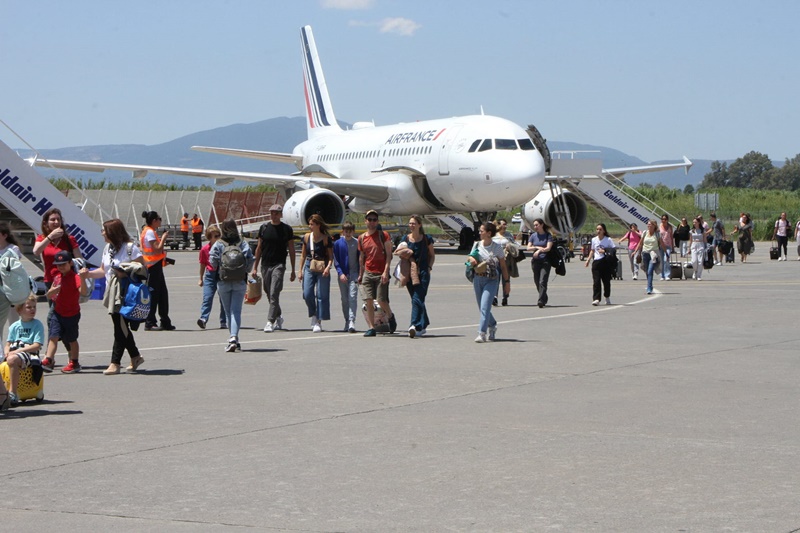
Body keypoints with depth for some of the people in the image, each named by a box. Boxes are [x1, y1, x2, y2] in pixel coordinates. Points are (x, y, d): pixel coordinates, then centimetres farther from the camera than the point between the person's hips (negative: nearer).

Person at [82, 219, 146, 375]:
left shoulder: (130, 248, -10)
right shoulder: (107, 248, 13)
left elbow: (143, 270, -11)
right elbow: (103, 270, 17)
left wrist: (126, 273, -20)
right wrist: (88, 274, 2)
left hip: (127, 296, -8)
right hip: (112, 295, 8)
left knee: (121, 328, -6)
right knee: (121, 327, 11)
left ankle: (115, 362, -4)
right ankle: (135, 356, 26)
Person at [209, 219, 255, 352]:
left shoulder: (218, 244, -3)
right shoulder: (243, 244, 1)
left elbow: (213, 261, -10)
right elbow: (250, 260, -6)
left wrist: (218, 270, 11)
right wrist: (244, 271, 11)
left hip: (224, 282, 0)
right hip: (240, 282, 0)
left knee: (228, 312, 10)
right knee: (236, 311, -3)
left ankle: (233, 339, 12)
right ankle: (234, 337, -20)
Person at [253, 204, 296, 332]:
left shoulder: (287, 229, 0)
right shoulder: (264, 228, 8)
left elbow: (291, 250, 4)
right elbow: (259, 247, 13)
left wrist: (293, 270, 2)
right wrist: (255, 267, 9)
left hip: (279, 265, -4)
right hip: (265, 265, 4)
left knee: (274, 294, -14)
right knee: (269, 294, 12)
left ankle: (270, 322, -16)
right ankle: (278, 317, 30)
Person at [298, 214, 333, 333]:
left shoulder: (326, 239, -6)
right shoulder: (307, 237, 6)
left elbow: (331, 256, -3)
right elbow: (303, 255, 15)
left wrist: (328, 267, -20)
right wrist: (301, 270, 12)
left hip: (322, 270, -4)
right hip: (309, 268, 4)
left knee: (321, 295, -3)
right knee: (307, 294, -5)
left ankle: (318, 322, 3)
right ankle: (314, 315, 20)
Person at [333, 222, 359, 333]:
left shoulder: (357, 243, 1)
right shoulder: (337, 243, 3)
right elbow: (336, 261, 2)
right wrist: (340, 273, -10)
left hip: (353, 274, -2)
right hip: (342, 275, 2)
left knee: (353, 297, -13)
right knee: (344, 299, 8)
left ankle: (352, 322, -20)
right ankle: (347, 321, 18)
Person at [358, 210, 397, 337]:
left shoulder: (383, 235, -1)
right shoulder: (361, 238, 11)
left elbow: (389, 255, -4)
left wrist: (386, 271, -14)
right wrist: (360, 274, 19)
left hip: (381, 273, -4)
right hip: (368, 273, 4)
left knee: (381, 300, -7)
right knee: (368, 301, -5)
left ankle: (391, 317, 23)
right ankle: (371, 328, -1)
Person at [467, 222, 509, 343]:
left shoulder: (497, 247, -5)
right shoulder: (477, 245, 6)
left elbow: (503, 266, 1)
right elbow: (470, 258, 16)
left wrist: (506, 282, 0)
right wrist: (471, 259, -9)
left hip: (491, 280, -5)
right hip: (478, 279, 5)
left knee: (485, 306, -17)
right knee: (482, 307, 13)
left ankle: (482, 333, -19)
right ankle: (492, 326, 38)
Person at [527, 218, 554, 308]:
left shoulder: (548, 235, -1)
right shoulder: (533, 236, 10)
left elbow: (548, 248, -11)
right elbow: (528, 248, 3)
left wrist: (539, 250, -25)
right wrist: (537, 247, -12)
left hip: (545, 261, -4)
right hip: (535, 261, 4)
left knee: (542, 281, -15)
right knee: (537, 282, 9)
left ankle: (541, 301, -19)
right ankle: (544, 298, 27)